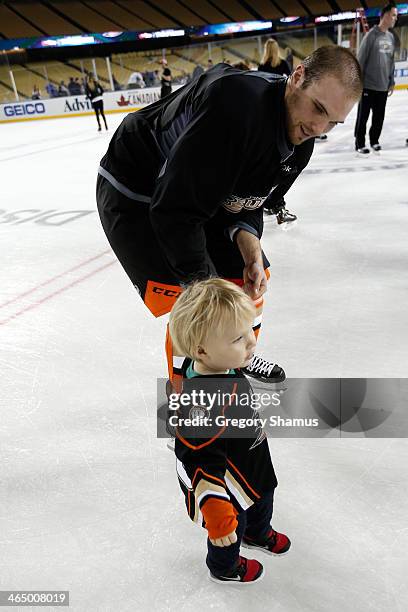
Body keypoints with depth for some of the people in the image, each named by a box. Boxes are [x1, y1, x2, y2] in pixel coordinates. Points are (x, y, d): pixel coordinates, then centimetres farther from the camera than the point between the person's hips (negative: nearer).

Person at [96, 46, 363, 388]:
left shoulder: (300, 143, -8)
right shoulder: (236, 101, -36)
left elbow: (246, 201, 1)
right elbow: (174, 210, -35)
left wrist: (246, 237, -20)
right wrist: (204, 281, -30)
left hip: (208, 196, 8)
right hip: (135, 195, -7)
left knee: (250, 279, 11)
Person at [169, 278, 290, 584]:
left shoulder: (224, 366, -16)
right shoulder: (201, 406, -45)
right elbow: (201, 464, -38)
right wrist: (216, 511, -33)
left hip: (252, 466, 8)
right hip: (226, 486, -7)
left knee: (262, 500, 33)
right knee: (233, 527, 22)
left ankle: (258, 533, 68)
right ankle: (224, 567, 56)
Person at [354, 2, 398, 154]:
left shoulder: (391, 37, 11)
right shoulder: (372, 35, -8)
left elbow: (391, 62, 16)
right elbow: (360, 60, -10)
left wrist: (391, 82, 14)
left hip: (383, 87, 6)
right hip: (368, 85, -6)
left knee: (379, 116, 10)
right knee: (363, 116, 1)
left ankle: (374, 140, 23)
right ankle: (360, 143, 11)